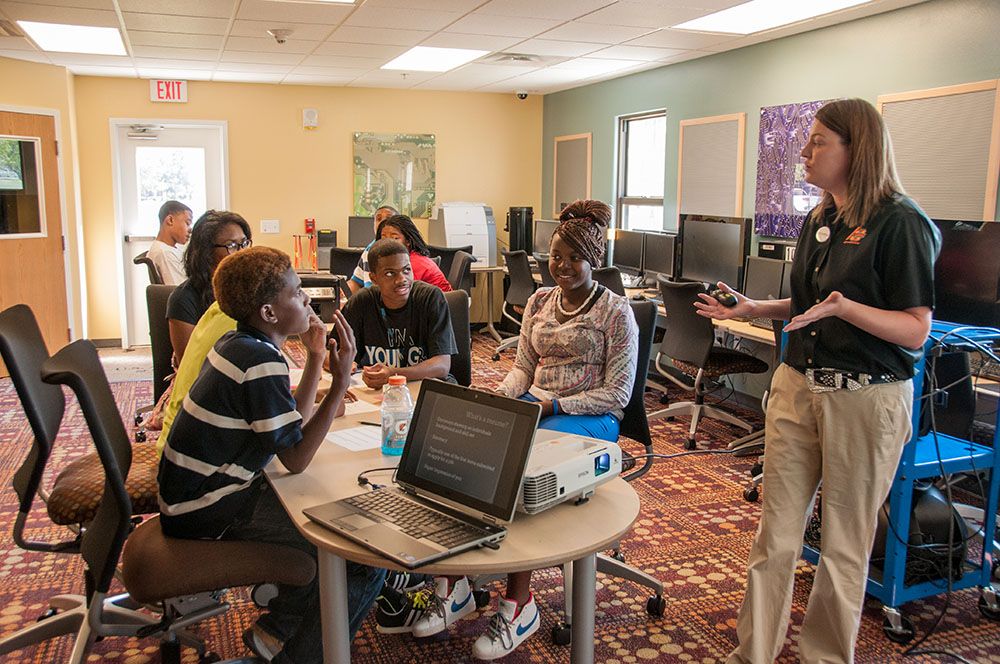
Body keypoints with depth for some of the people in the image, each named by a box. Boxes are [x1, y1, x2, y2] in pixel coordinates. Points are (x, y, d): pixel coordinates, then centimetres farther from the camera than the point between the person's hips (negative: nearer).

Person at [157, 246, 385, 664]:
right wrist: (340, 382, -24)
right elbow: (297, 460, -20)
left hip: (196, 490, 10)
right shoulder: (261, 364, -24)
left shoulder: (239, 344, 7)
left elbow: (294, 422, 10)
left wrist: (316, 356, 7)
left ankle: (279, 627, 26)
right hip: (209, 514, -10)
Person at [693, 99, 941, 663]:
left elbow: (916, 330, -15)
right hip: (799, 385, 7)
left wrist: (843, 307, -29)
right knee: (776, 532, 9)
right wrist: (751, 309, 9)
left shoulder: (902, 223, -12)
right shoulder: (820, 220, 12)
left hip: (867, 398, -6)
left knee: (845, 543, 9)